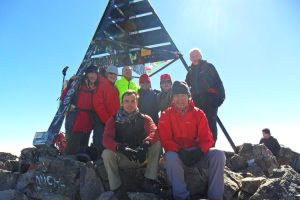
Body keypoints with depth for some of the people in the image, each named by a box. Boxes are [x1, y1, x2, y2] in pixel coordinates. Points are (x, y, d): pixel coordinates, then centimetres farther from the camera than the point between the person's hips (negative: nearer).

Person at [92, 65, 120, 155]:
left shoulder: (115, 89, 20)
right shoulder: (101, 85, -1)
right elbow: (97, 104, -12)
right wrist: (106, 119, -16)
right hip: (101, 120, -7)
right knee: (100, 143, -8)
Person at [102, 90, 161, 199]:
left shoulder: (145, 118, -1)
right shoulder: (113, 120, -3)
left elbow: (154, 132, -20)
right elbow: (106, 139, -17)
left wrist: (145, 144, -43)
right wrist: (121, 148, -38)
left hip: (142, 156, 1)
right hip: (122, 158, 0)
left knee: (157, 144, -22)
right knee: (107, 153, -28)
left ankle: (149, 181, -14)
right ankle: (117, 189, -18)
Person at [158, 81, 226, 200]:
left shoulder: (198, 113, 3)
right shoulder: (166, 115, -1)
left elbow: (206, 137, -3)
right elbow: (166, 140, -9)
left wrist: (200, 150, -24)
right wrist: (180, 151, -26)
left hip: (196, 152, 2)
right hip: (176, 152, -2)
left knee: (218, 154, -22)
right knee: (170, 157, -36)